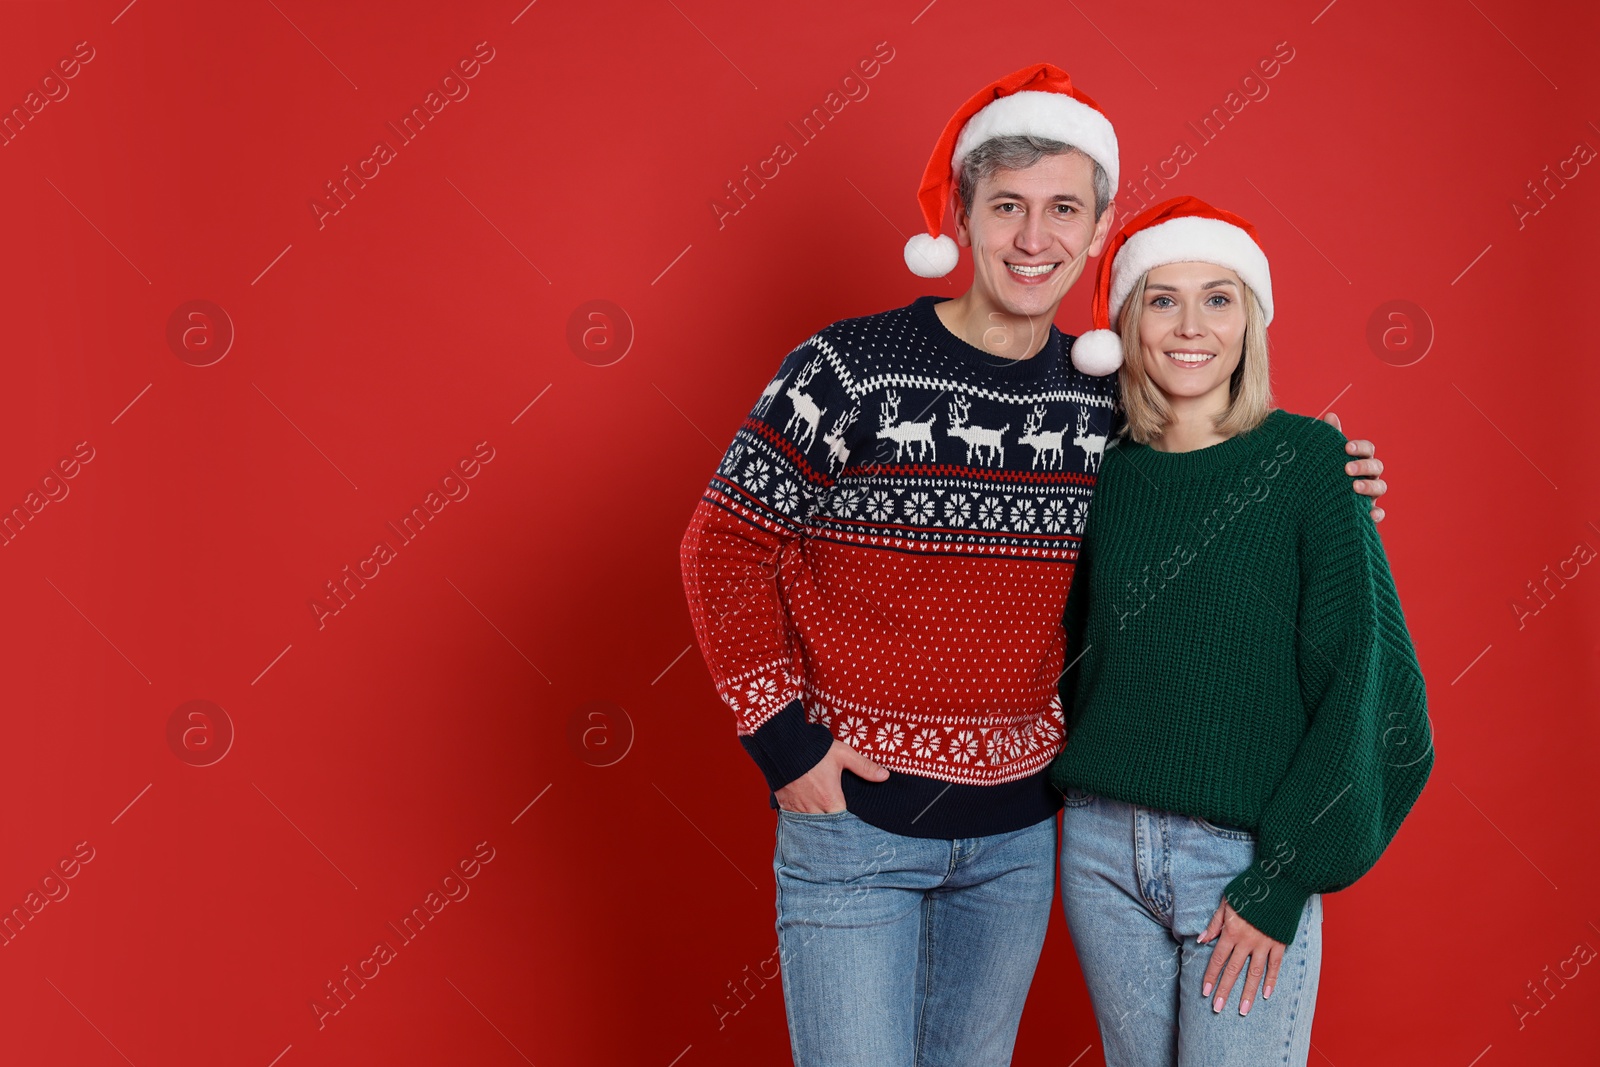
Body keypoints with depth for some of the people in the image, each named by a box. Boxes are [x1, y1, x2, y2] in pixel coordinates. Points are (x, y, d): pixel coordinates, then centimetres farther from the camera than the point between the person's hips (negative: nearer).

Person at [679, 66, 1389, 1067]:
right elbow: (725, 547, -8)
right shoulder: (849, 369, -13)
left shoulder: (1106, 397, 1)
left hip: (1018, 833, 4)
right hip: (852, 824, -4)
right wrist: (784, 741, -11)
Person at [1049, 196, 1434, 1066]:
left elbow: (1361, 671, -9)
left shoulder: (1307, 458, -7)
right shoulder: (1105, 470, 4)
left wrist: (1280, 880, -11)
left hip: (1245, 855, -3)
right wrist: (1078, 790, 4)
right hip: (1102, 845, 4)